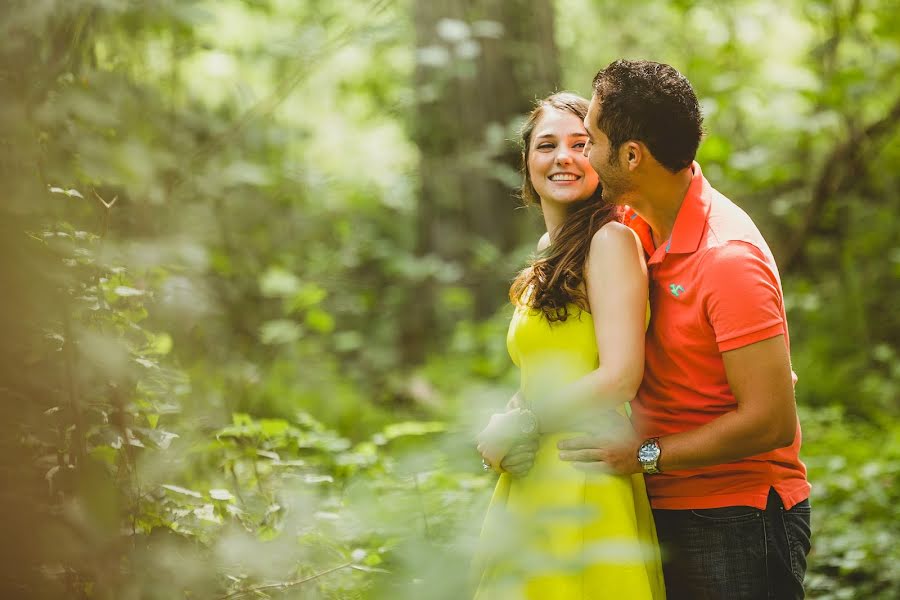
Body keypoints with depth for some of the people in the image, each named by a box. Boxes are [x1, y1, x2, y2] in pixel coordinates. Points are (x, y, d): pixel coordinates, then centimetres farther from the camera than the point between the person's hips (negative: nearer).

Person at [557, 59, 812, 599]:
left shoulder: (728, 259, -23)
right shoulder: (636, 226, 3)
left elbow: (771, 422, -24)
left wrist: (643, 455, -19)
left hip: (737, 520, -8)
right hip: (665, 509, 8)